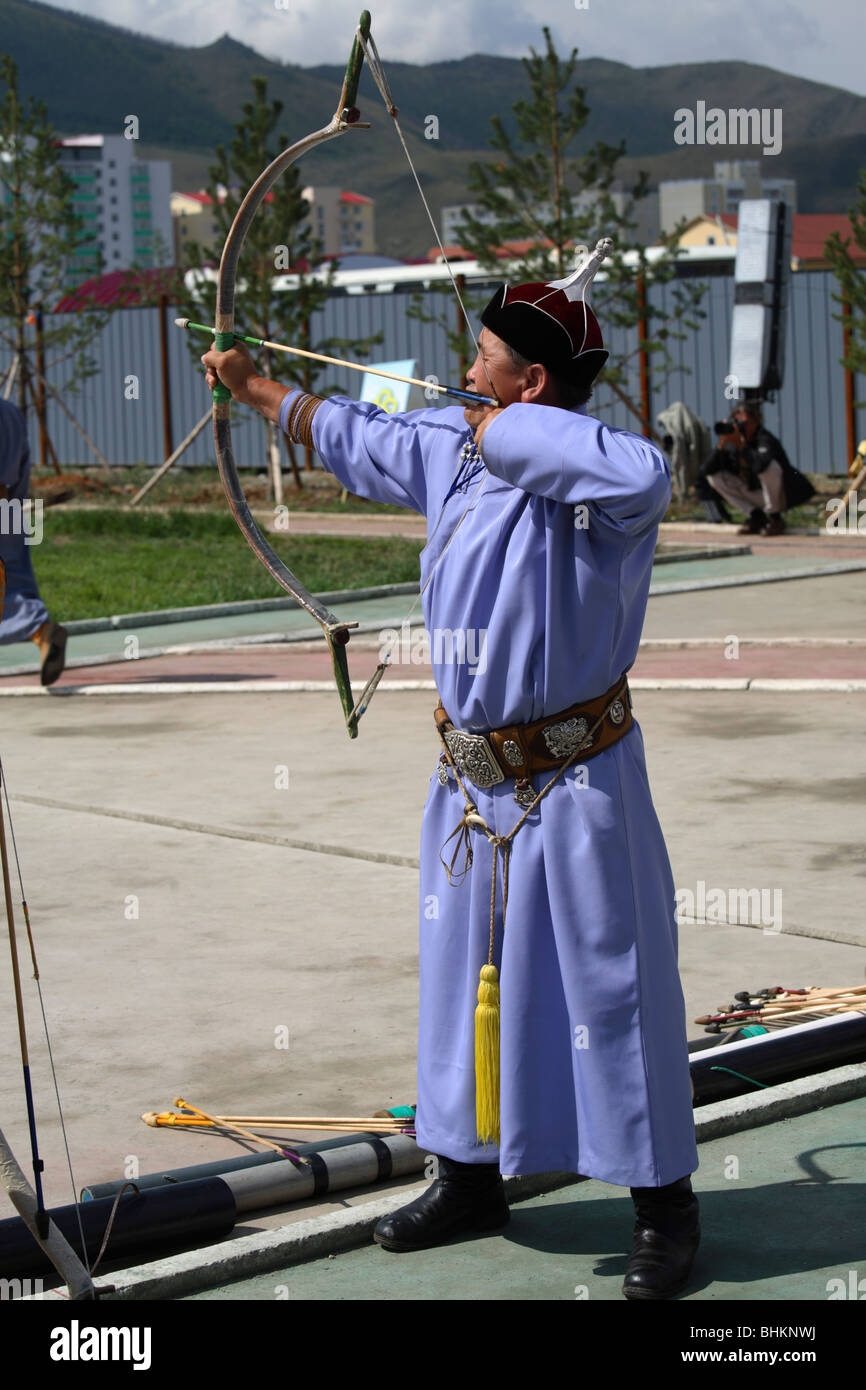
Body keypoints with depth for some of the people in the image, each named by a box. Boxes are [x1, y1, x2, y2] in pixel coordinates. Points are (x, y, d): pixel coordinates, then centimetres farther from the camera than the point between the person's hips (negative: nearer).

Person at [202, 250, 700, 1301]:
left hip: (575, 788, -8)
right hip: (471, 780, 8)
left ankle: (663, 1206, 12)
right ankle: (470, 1177, 34)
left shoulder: (590, 479, -19)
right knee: (463, 976, 18)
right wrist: (250, 386, 36)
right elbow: (349, 434, 24)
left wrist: (504, 431, -30)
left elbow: (641, 473, -44)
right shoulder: (451, 450, 5)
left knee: (612, 986, -1)